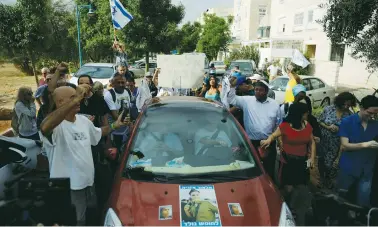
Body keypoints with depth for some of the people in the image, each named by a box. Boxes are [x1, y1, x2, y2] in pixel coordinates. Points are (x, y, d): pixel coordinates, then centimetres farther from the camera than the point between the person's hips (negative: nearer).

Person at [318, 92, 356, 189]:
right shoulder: (328, 109, -10)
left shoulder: (349, 114, -10)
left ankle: (330, 181, 34)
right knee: (322, 160, 17)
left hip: (336, 144, -1)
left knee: (331, 163, 6)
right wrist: (328, 127, -18)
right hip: (324, 141, 1)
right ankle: (322, 178, 43)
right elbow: (319, 121, -2)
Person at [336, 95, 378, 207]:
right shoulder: (347, 122, -9)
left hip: (366, 170, 3)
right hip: (348, 169, -2)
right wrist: (365, 144, -25)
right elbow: (344, 146, -13)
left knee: (363, 202, 12)